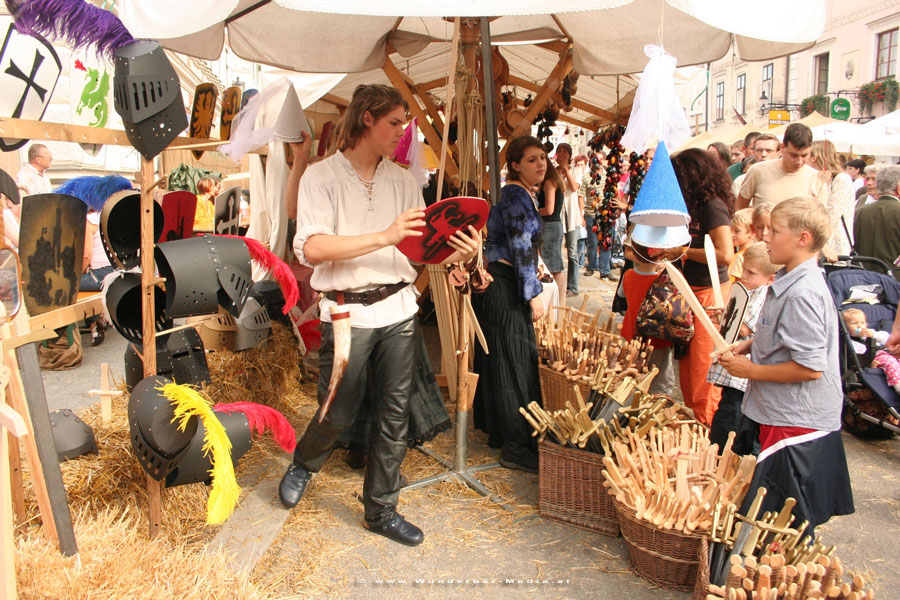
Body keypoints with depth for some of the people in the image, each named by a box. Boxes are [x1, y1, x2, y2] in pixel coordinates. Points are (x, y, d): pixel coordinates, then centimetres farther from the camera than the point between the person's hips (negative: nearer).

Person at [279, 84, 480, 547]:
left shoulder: (403, 181, 11)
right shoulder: (322, 176, -3)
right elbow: (312, 249, -17)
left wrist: (460, 252, -15)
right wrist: (385, 237, -24)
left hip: (399, 309, 4)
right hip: (347, 312, -4)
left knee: (394, 412, 8)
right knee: (340, 412, 6)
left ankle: (381, 511, 25)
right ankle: (303, 463, 41)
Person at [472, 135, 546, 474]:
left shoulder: (522, 194, 18)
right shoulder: (516, 195, -14)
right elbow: (520, 248, -19)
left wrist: (530, 283, 29)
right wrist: (534, 293, -18)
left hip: (500, 284, 10)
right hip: (503, 288, -10)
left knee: (499, 358, 16)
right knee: (513, 362, -7)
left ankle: (499, 430, 29)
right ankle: (518, 448, 0)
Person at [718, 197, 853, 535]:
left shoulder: (801, 294, -24)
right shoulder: (790, 281, 7)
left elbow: (810, 367, -26)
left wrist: (750, 370, -16)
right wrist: (749, 345, 8)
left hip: (796, 425, -10)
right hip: (781, 415, 10)